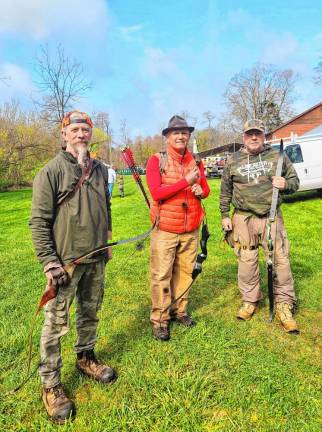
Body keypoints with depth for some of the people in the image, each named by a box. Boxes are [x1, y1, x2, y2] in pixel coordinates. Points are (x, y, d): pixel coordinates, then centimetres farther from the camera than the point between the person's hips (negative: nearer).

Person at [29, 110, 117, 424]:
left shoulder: (100, 170, 7)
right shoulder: (52, 171, -10)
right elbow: (39, 221, -11)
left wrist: (107, 242, 17)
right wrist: (48, 262, -15)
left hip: (96, 259, 6)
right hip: (65, 261, -5)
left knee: (90, 313, 19)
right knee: (56, 322, 3)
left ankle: (85, 358, 42)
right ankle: (50, 384, 20)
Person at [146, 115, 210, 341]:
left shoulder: (196, 162, 8)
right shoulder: (157, 160, -6)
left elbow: (205, 188, 18)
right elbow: (156, 192, -17)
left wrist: (201, 191, -6)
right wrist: (186, 182, -20)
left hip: (191, 229, 5)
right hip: (165, 229, -4)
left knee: (185, 272, 13)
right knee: (161, 276, 1)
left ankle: (179, 310, 30)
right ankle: (159, 320, 14)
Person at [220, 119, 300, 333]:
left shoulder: (277, 156, 6)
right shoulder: (233, 161, 7)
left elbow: (295, 181, 13)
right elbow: (225, 191, 13)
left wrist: (285, 184, -10)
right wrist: (225, 215, 9)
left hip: (272, 217, 0)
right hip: (244, 219, 1)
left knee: (280, 260, -1)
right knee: (247, 261, 8)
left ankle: (284, 305, 13)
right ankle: (250, 301, 25)